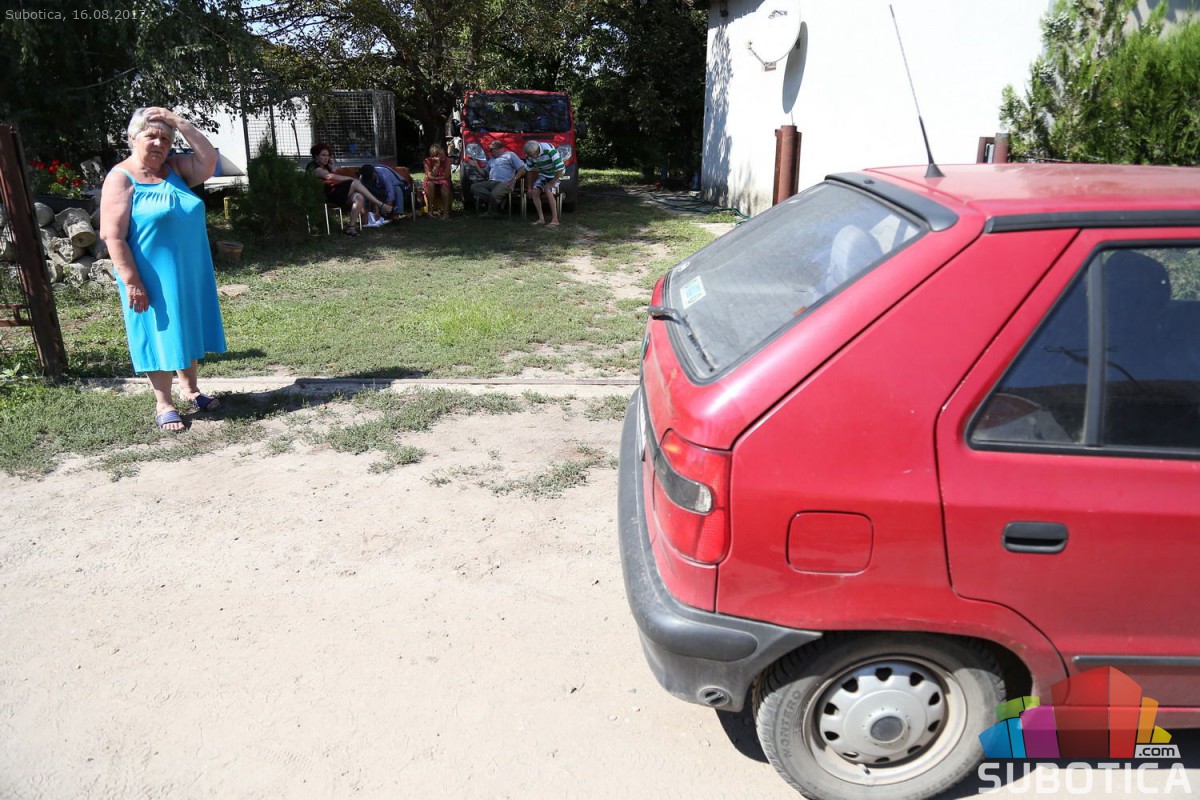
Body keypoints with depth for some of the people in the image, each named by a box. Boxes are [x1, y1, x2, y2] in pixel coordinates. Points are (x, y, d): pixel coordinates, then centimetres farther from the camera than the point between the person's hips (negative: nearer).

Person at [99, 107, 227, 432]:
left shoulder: (174, 168, 6)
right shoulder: (121, 179, -12)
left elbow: (209, 159, -6)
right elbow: (113, 236, -16)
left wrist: (179, 122, -12)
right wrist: (132, 281, -21)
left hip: (189, 273, 6)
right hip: (153, 278, -6)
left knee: (188, 330, 16)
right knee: (160, 335, 1)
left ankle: (190, 389, 33)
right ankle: (164, 404, 12)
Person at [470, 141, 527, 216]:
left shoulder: (510, 155, 11)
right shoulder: (491, 159, 32)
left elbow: (522, 169, 1)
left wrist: (514, 180, -11)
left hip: (504, 183, -7)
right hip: (491, 182, 7)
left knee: (494, 194, -37)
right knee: (474, 187, -17)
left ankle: (491, 213, -11)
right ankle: (495, 200, -22)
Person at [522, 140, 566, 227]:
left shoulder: (549, 150, -33)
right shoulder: (530, 154, -13)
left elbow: (560, 168, -32)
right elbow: (529, 170, 2)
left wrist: (551, 183, -26)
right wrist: (530, 187, 2)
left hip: (556, 173, -6)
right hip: (543, 173, 6)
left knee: (548, 191, -26)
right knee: (535, 192, -11)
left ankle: (555, 220, -22)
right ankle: (541, 219, -7)